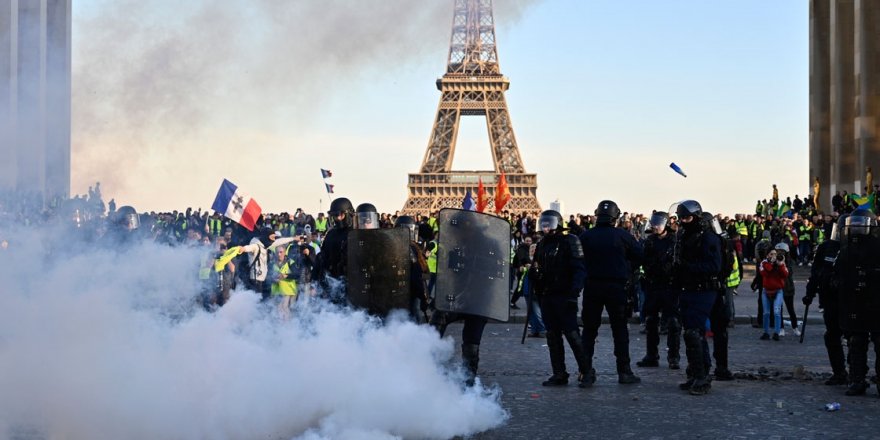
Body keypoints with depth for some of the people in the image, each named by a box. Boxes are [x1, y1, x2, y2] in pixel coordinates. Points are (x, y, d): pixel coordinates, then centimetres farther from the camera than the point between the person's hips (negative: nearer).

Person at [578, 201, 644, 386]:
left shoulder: (585, 237, -3)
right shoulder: (622, 235, -5)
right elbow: (640, 254, -1)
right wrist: (627, 269, 9)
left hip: (592, 287, 1)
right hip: (616, 287, -1)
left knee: (589, 329, 7)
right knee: (620, 329, 8)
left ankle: (586, 372, 2)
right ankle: (624, 372, 9)